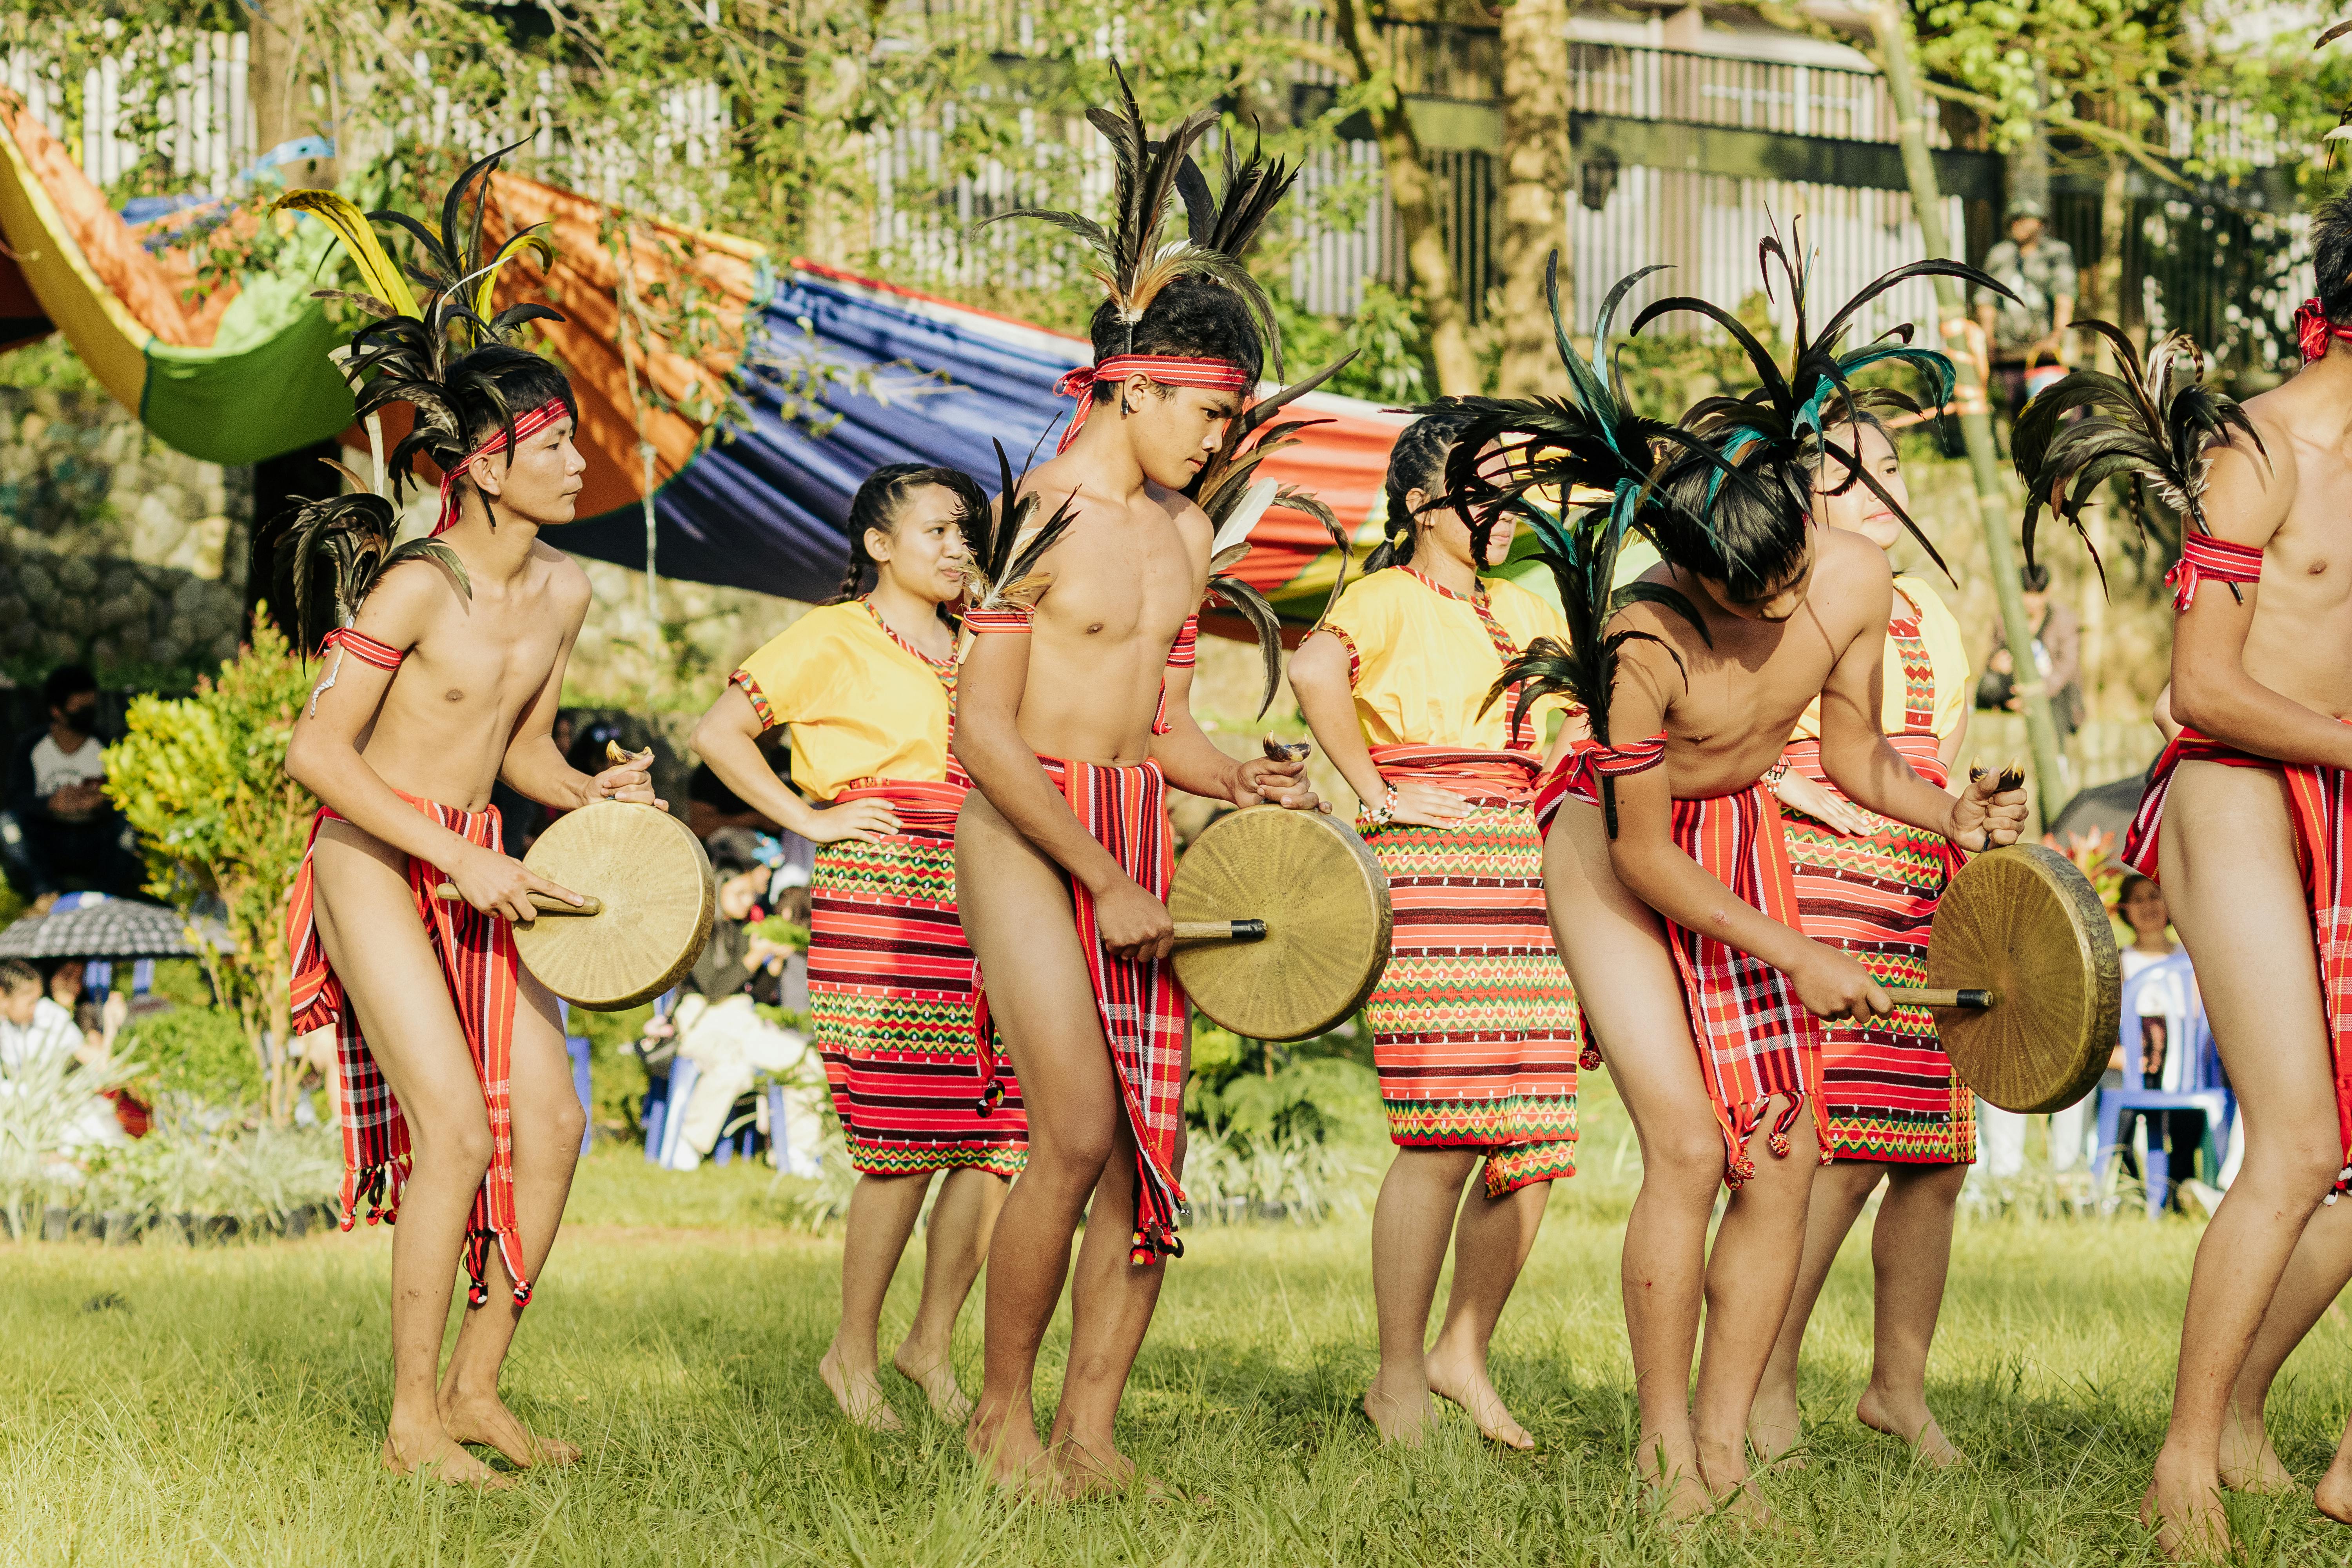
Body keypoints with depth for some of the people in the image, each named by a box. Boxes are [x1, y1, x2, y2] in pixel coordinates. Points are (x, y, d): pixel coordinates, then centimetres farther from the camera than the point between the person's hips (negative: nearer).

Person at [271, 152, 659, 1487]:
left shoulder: (563, 591, 3)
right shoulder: (417, 586, -18)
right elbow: (317, 749, -18)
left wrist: (590, 792, -4)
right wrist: (459, 862, -21)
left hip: (474, 871, 7)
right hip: (373, 864, -7)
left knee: (550, 1123, 0)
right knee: (457, 1128, -14)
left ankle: (477, 1390, 12)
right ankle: (413, 1419, -5)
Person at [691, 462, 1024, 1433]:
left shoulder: (972, 649, 21)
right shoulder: (835, 639, 2)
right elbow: (718, 734, -1)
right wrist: (810, 818, -6)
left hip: (972, 897, 6)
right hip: (877, 892, -6)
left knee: (999, 1135, -1)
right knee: (903, 1144, -10)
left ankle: (933, 1342, 15)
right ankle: (854, 1354, 5)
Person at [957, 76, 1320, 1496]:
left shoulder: (1185, 533, 13)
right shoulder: (1046, 515, -11)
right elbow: (985, 733, -15)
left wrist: (1240, 778, -1)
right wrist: (1105, 884, -16)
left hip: (1136, 840, 7)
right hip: (1026, 837, -7)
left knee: (1150, 1147, 0)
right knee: (1077, 1132, -15)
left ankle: (1089, 1430, 7)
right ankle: (1002, 1413, 1)